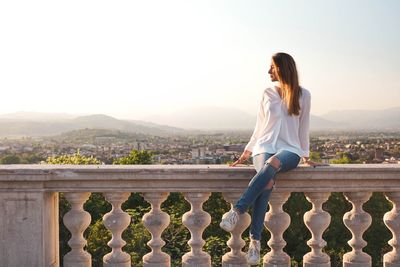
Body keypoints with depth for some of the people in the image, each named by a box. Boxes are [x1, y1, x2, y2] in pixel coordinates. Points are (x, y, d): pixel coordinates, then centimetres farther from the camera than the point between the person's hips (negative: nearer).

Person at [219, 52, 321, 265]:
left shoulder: (303, 95, 8)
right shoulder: (268, 94, 14)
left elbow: (303, 127, 12)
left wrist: (306, 157, 10)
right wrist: (246, 153, 12)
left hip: (290, 150, -1)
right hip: (265, 147, 1)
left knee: (271, 164, -40)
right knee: (267, 182, -34)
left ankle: (237, 211, -43)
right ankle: (254, 241, -37)